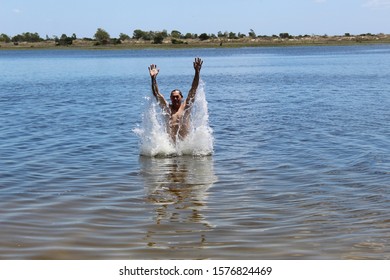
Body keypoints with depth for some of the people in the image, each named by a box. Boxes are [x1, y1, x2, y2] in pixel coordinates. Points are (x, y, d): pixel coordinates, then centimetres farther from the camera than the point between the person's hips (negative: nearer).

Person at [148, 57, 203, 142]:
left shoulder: (185, 106, 10)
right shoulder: (167, 108, 11)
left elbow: (193, 89, 4)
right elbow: (156, 93, 6)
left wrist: (197, 72, -4)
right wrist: (153, 78, -4)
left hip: (186, 141, 0)